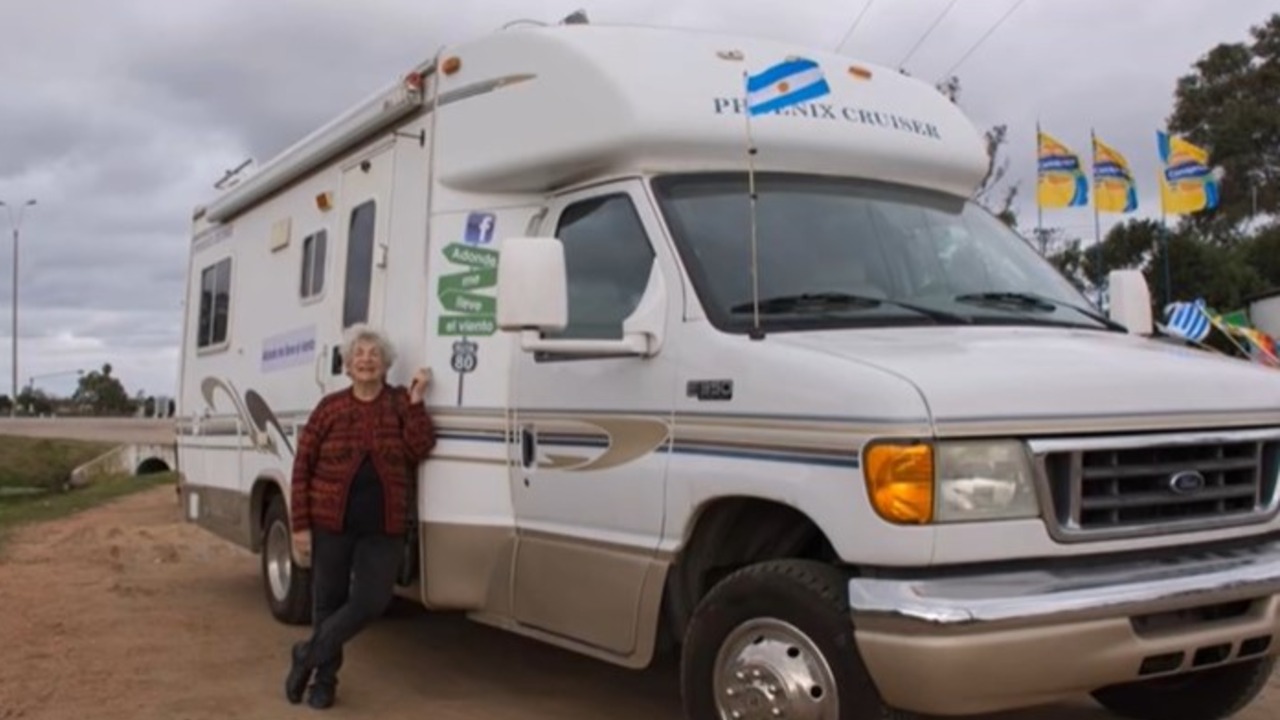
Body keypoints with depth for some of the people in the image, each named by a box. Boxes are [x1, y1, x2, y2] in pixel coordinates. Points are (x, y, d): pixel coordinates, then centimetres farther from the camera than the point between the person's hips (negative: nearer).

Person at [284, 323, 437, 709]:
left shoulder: (401, 403, 3)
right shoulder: (330, 407, -1)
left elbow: (420, 450, -10)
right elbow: (302, 467, -1)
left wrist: (416, 401, -14)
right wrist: (300, 525, -6)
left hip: (383, 528, 1)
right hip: (331, 523, -1)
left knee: (372, 601, -4)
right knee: (328, 601, 9)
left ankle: (309, 654, 16)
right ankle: (325, 679, 27)